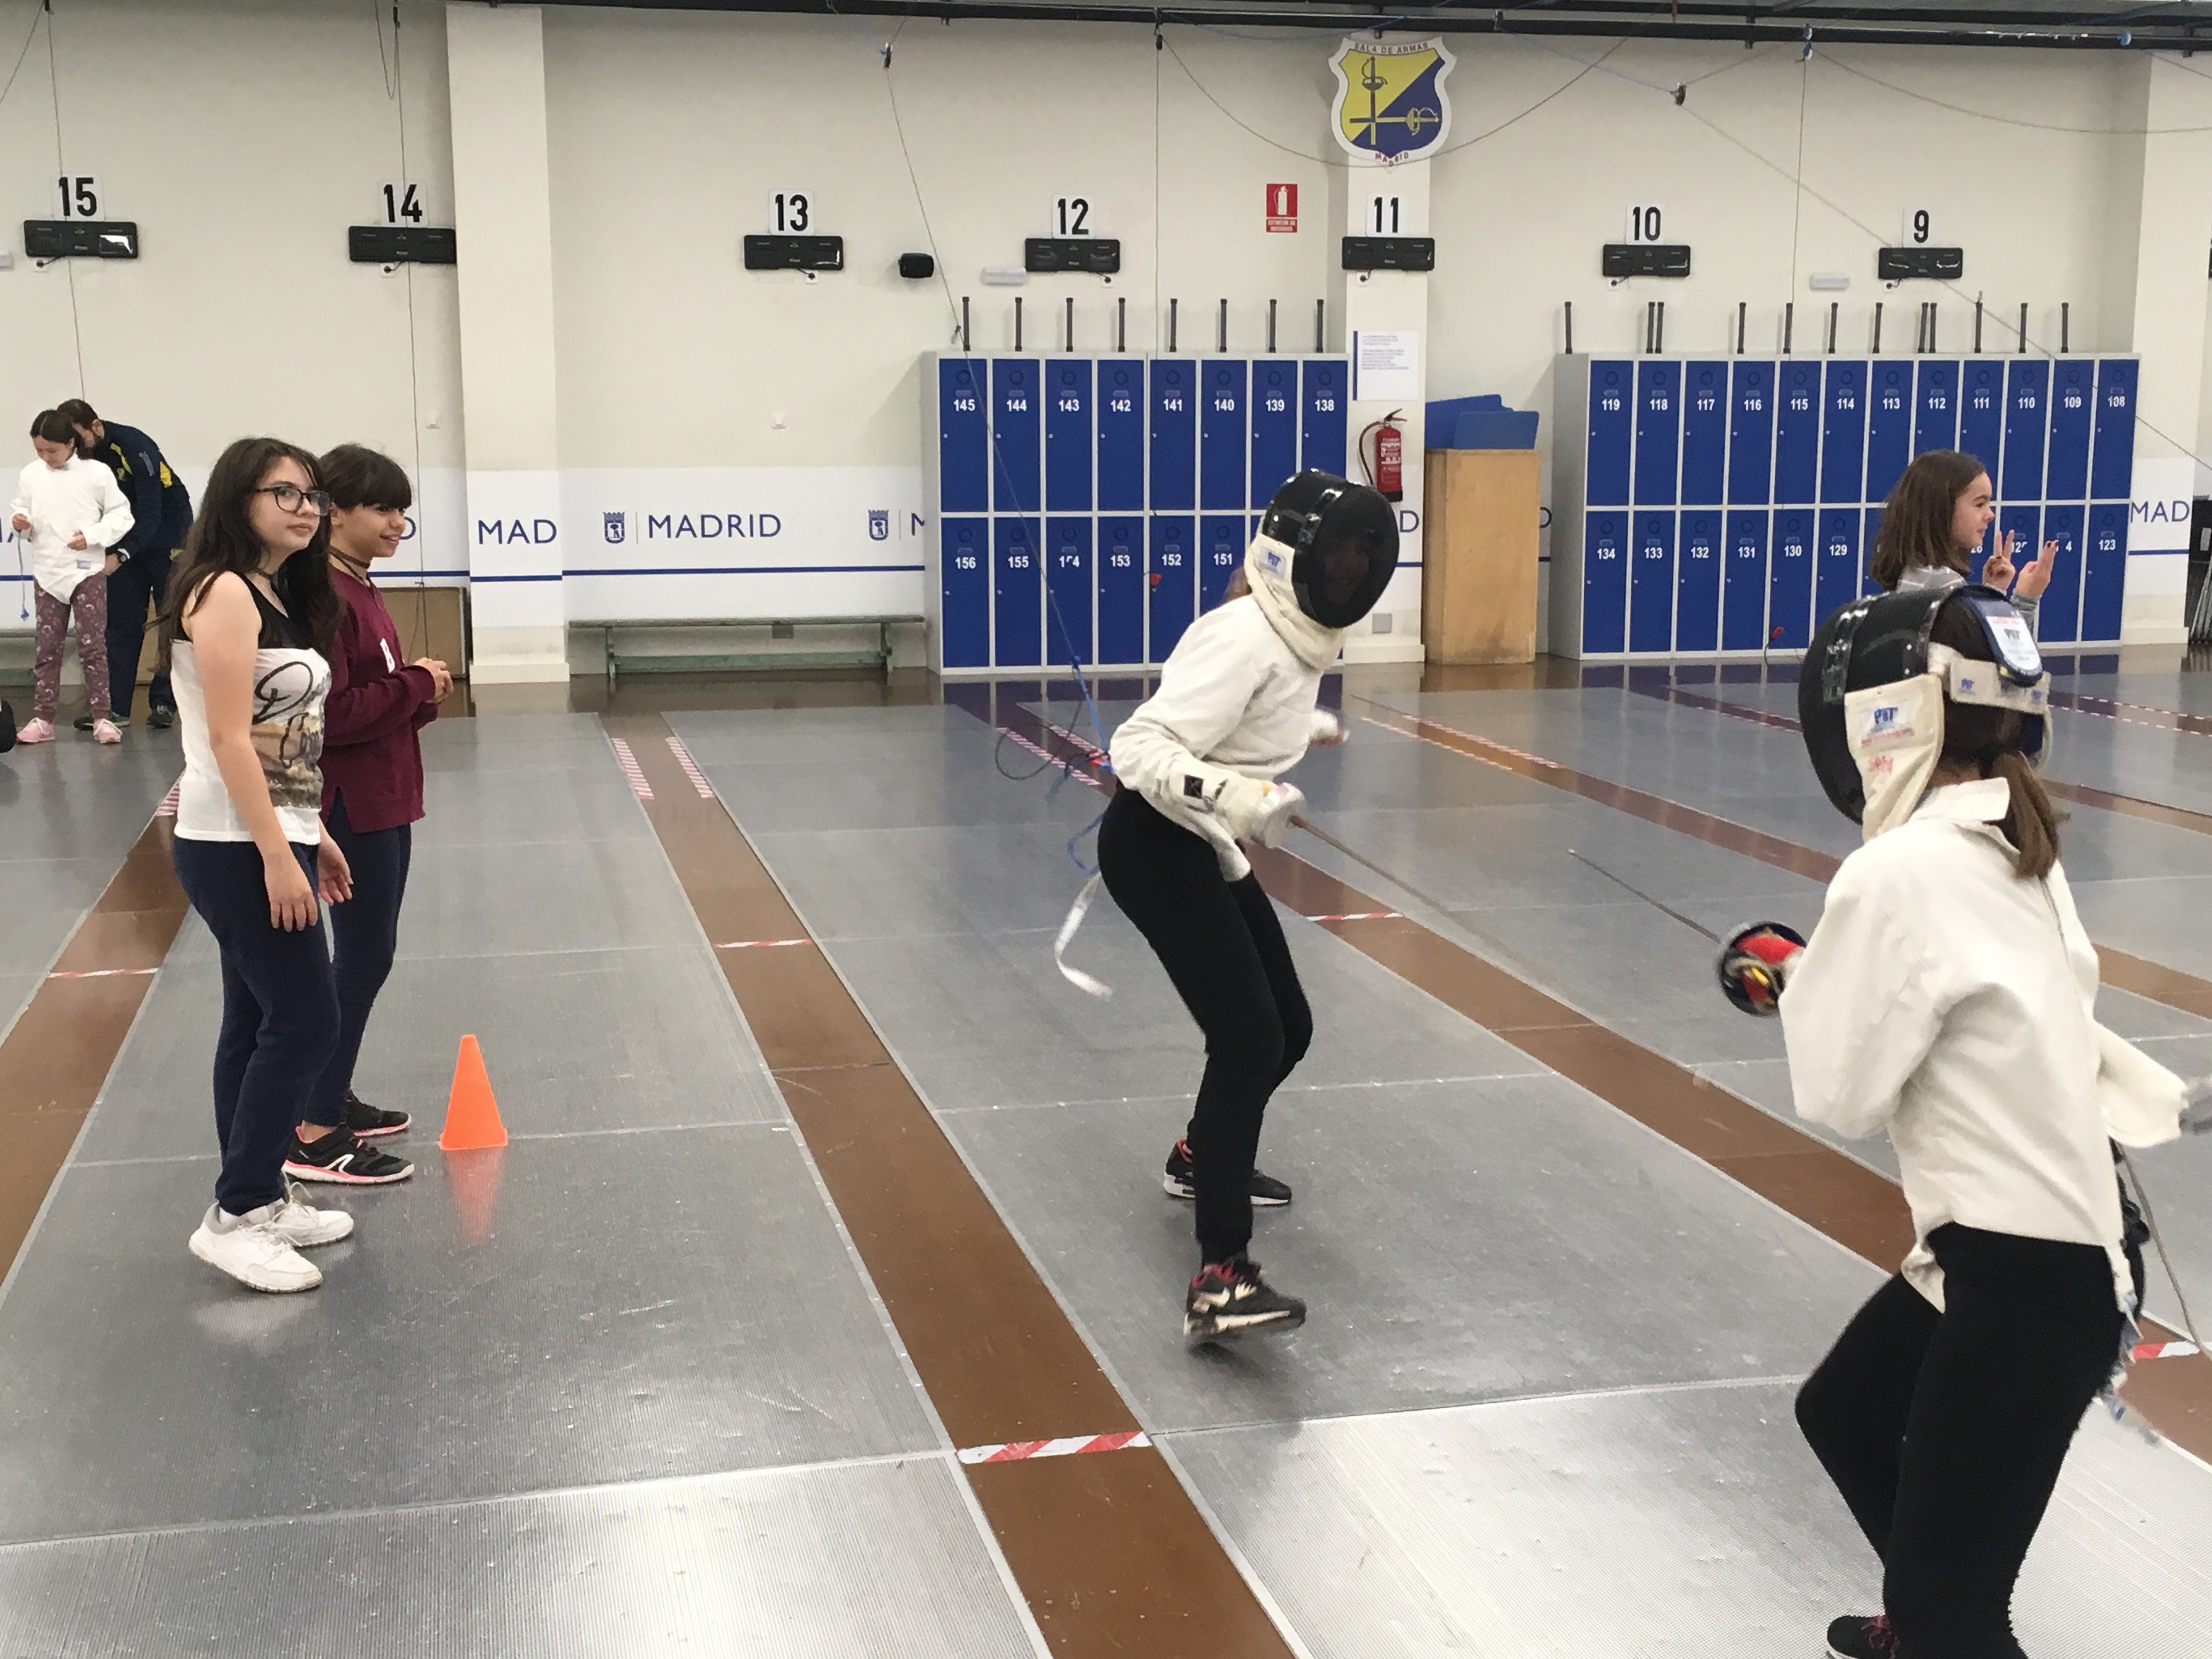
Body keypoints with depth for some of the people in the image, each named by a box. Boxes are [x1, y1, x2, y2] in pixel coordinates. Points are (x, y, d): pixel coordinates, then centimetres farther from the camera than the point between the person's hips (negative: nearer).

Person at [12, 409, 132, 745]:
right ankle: (42, 719, 12)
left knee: (93, 646, -2)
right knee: (47, 647, 7)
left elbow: (120, 515, -3)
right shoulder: (30, 475, 5)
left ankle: (101, 718, 4)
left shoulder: (96, 473, -5)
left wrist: (92, 536, -17)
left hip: (87, 570, -3)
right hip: (47, 572, 3)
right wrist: (20, 522, -10)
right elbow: (22, 509, 13)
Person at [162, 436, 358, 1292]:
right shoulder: (224, 592, -15)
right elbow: (229, 739, -21)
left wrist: (314, 833, 18)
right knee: (305, 1021, -8)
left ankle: (262, 1199, 22)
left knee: (260, 1023, 13)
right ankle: (234, 1217, 1)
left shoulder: (280, 598, 13)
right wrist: (278, 855, -23)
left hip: (273, 838, 10)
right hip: (238, 848, -10)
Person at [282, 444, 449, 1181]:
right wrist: (416, 684, -15)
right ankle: (313, 1136, -1)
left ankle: (331, 1097, 28)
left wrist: (419, 687, 0)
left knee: (367, 952, 16)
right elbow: (329, 714, -25)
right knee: (364, 956, -7)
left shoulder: (358, 588, 12)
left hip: (384, 797, 10)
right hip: (354, 804, -10)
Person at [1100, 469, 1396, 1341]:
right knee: (1250, 1042, -20)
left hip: (1203, 847, 10)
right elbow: (1139, 748, -30)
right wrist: (1232, 795, -45)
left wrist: (1303, 725, 41)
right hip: (1157, 849, -10)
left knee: (1285, 1031, 17)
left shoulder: (1297, 637, 6)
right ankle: (1220, 1280, -23)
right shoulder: (1247, 641, -23)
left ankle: (1202, 1156, 45)